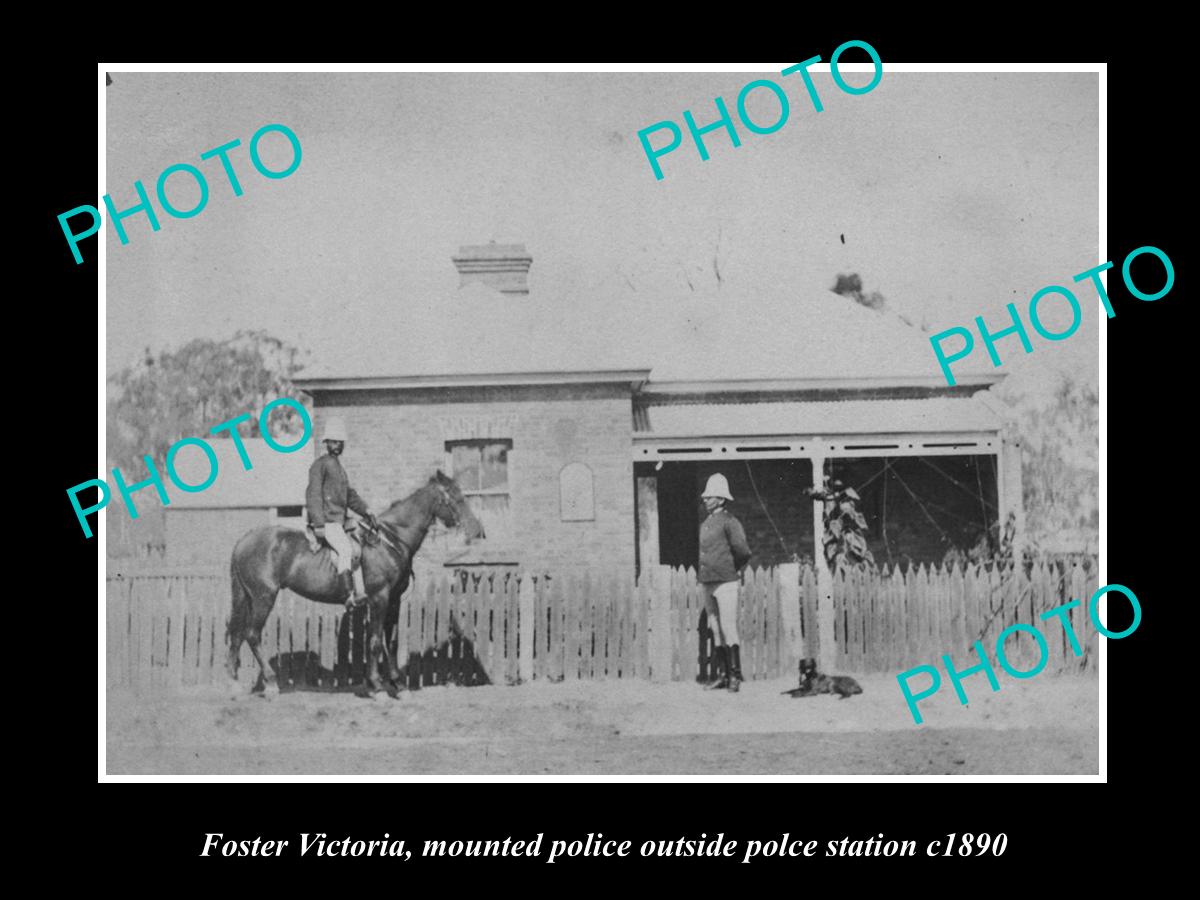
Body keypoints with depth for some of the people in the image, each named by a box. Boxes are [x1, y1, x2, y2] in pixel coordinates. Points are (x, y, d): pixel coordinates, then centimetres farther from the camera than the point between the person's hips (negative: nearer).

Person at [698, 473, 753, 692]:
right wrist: (704, 570, 14)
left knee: (728, 628, -8)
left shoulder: (729, 522, -9)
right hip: (708, 583, 8)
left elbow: (743, 551, -15)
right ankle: (721, 674, 13)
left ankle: (735, 675, -4)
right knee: (716, 630, 9)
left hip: (725, 582, -8)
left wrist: (735, 569, -2)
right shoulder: (705, 523, 14)